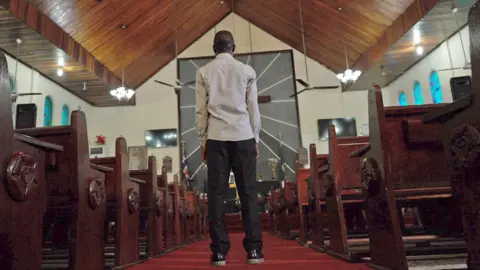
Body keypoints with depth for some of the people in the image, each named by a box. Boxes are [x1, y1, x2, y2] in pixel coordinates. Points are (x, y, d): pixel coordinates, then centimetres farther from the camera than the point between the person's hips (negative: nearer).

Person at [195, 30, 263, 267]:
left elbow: (201, 110, 4)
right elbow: (253, 107, 6)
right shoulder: (246, 70, 7)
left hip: (216, 137, 0)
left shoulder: (204, 72, 7)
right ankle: (253, 250, 3)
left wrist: (203, 140, 9)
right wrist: (255, 139, 12)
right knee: (248, 192, 2)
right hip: (243, 135, 0)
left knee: (216, 193, 1)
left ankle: (219, 252, 2)